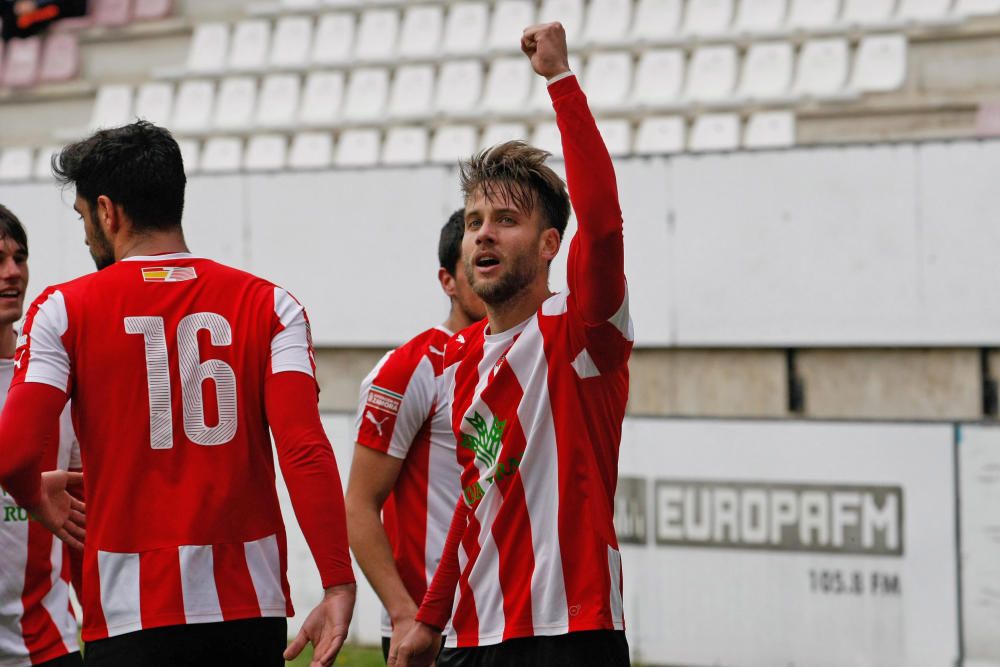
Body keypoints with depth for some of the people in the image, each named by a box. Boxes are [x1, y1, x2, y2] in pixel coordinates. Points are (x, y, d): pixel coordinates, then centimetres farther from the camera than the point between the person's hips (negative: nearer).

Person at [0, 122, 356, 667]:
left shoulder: (65, 310, 0)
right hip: (253, 602, 2)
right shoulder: (268, 305, 5)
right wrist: (338, 584, -10)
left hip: (131, 608, -2)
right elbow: (305, 449, -8)